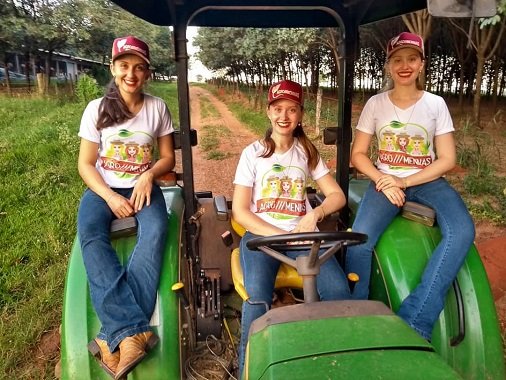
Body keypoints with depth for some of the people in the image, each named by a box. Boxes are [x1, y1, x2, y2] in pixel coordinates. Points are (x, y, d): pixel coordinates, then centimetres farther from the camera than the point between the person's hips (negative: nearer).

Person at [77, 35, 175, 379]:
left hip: (142, 187, 0)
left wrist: (149, 175, -16)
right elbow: (86, 164, -1)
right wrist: (110, 197, -17)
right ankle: (134, 331, -42)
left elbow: (168, 157, 5)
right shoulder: (97, 109, 0)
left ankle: (117, 336, -38)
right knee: (91, 238, -32)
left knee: (156, 232, -33)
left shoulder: (157, 108, 1)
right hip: (102, 189, 1)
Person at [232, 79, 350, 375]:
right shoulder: (253, 153, 2)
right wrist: (280, 236, -16)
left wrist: (315, 213, -13)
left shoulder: (308, 152, 12)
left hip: (302, 233, 2)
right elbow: (240, 211, -3)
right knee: (258, 297, -30)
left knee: (338, 289, -24)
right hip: (261, 233, -2)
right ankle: (248, 367, -11)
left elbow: (337, 195, 9)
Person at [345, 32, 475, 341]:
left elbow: (447, 159, -1)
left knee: (462, 231, -30)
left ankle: (414, 322, -30)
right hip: (386, 181, 0)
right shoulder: (376, 104, 2)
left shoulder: (436, 104, 2)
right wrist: (383, 181, -15)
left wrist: (405, 181, -14)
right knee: (359, 240, -28)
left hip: (428, 181, 1)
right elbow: (358, 154, 2)